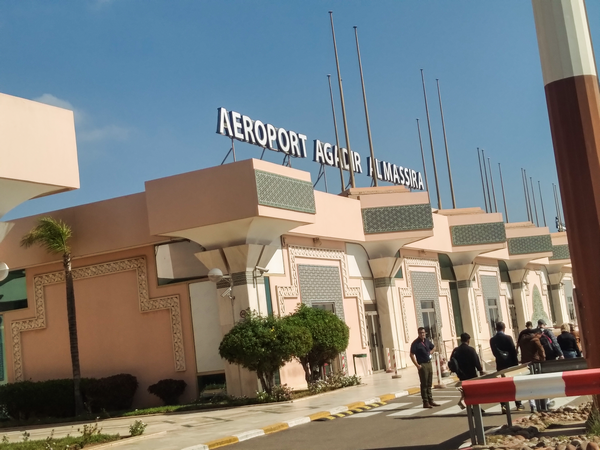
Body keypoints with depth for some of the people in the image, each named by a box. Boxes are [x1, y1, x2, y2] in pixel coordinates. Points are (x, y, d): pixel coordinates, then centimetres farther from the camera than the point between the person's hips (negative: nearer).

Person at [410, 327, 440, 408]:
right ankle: (425, 402, 1)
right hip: (422, 365, -7)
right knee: (424, 384, -3)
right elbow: (412, 355, -16)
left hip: (429, 363, 7)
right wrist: (417, 365, -20)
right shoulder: (415, 343, -12)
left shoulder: (427, 341, 9)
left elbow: (433, 347, 28)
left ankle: (430, 401, 20)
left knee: (429, 384, 12)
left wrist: (430, 352, 11)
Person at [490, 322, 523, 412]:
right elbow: (513, 351, -7)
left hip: (500, 365, 3)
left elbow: (494, 353, 4)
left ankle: (504, 405, -1)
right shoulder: (508, 338, -10)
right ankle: (518, 404, 12)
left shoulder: (492, 340, 1)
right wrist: (516, 363, 0)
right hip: (510, 363, -3)